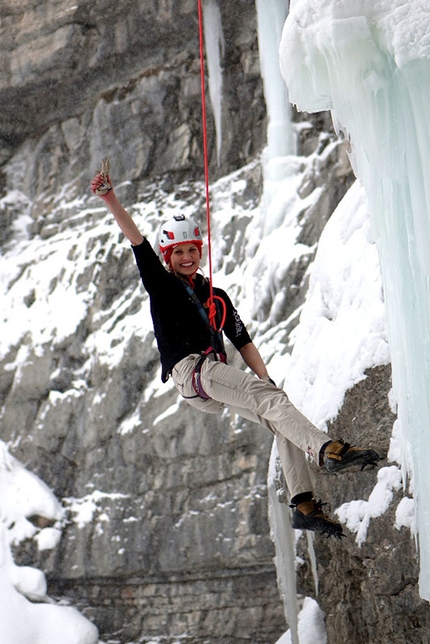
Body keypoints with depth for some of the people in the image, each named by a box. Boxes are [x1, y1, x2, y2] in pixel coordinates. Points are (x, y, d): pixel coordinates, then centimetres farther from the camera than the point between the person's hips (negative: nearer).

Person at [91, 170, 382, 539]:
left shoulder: (216, 296, 26)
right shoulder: (161, 285, 12)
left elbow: (243, 342, 20)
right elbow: (136, 240, 1)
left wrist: (265, 379, 6)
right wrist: (110, 199, -10)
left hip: (218, 378, 6)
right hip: (189, 370, -6)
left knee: (280, 418, -11)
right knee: (273, 399, -26)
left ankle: (304, 504, -13)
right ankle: (326, 449, -39)